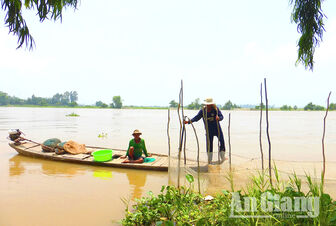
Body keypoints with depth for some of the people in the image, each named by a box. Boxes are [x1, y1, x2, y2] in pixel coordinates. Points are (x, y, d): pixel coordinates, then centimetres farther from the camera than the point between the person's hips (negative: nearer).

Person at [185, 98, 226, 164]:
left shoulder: (216, 109, -5)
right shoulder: (203, 110, -3)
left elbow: (221, 116, -7)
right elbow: (196, 117, -1)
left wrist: (218, 118, -30)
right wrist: (189, 121, -12)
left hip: (217, 128, 0)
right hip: (209, 130, 0)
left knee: (222, 141, -2)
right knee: (209, 144, 1)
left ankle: (222, 157, 19)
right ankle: (209, 159, 15)